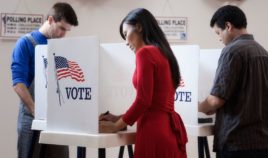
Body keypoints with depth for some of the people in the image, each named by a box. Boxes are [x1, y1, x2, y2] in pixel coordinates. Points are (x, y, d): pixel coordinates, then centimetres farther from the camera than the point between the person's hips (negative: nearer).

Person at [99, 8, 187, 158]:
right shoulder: (163, 53, 17)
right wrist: (120, 119, 19)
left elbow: (143, 101, -15)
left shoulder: (145, 53, -8)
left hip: (155, 130, -8)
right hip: (170, 128, 8)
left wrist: (116, 126, -4)